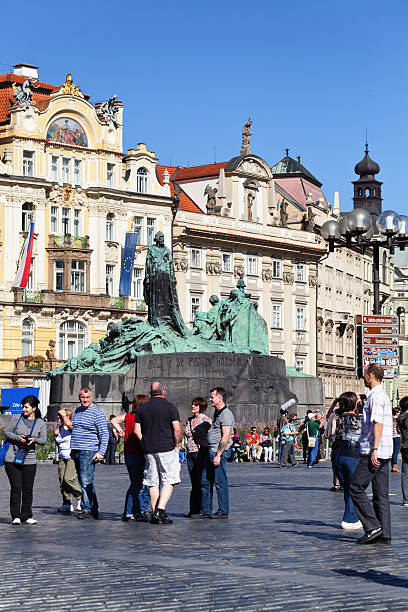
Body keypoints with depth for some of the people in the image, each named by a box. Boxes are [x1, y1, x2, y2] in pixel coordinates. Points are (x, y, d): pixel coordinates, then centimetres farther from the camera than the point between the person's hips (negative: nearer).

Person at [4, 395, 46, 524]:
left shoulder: (40, 423, 6)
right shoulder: (16, 419, 1)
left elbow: (43, 439, 7)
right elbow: (7, 432, 5)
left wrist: (34, 440, -14)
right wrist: (17, 437, -13)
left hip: (29, 460, 2)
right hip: (12, 459, -2)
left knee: (28, 490, 3)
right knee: (16, 488, -4)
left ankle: (26, 516, 13)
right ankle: (16, 516, 3)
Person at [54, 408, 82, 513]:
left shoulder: (72, 426, -6)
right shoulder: (59, 428, 14)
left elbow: (68, 424, -32)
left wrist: (63, 414, -17)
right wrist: (55, 436, 3)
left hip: (72, 456, -8)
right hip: (62, 457, 8)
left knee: (68, 479, -18)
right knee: (62, 480, 2)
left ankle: (80, 496, 1)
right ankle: (67, 504, 8)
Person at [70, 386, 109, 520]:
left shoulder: (97, 412, -7)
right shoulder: (77, 411, 17)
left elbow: (104, 434, -9)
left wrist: (101, 452, -16)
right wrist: (72, 450, 22)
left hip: (88, 452, -8)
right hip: (77, 452, 8)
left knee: (86, 482, -10)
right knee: (84, 482, 9)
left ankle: (87, 510, -7)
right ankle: (94, 510, 14)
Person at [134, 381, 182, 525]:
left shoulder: (142, 408, 9)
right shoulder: (170, 407, -3)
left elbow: (137, 431, 6)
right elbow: (177, 429, -11)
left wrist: (146, 445, 12)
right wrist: (176, 445, 2)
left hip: (149, 451, 4)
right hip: (167, 449, -4)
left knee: (153, 483, 9)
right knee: (168, 481, 0)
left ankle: (154, 514, 8)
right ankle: (161, 509, -15)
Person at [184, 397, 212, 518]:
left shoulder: (206, 421, -5)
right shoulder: (189, 420, 15)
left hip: (201, 453, -7)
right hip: (190, 454, 7)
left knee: (201, 482, -6)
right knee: (194, 483, 7)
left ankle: (200, 510, -3)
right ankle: (193, 510, 9)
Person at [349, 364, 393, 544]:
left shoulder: (376, 396, -11)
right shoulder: (383, 395, 21)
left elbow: (378, 424, -19)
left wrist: (374, 450, -22)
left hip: (375, 452, -10)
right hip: (384, 454, 10)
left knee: (356, 488, -5)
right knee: (381, 494, 7)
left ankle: (373, 527, -10)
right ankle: (385, 534, 5)